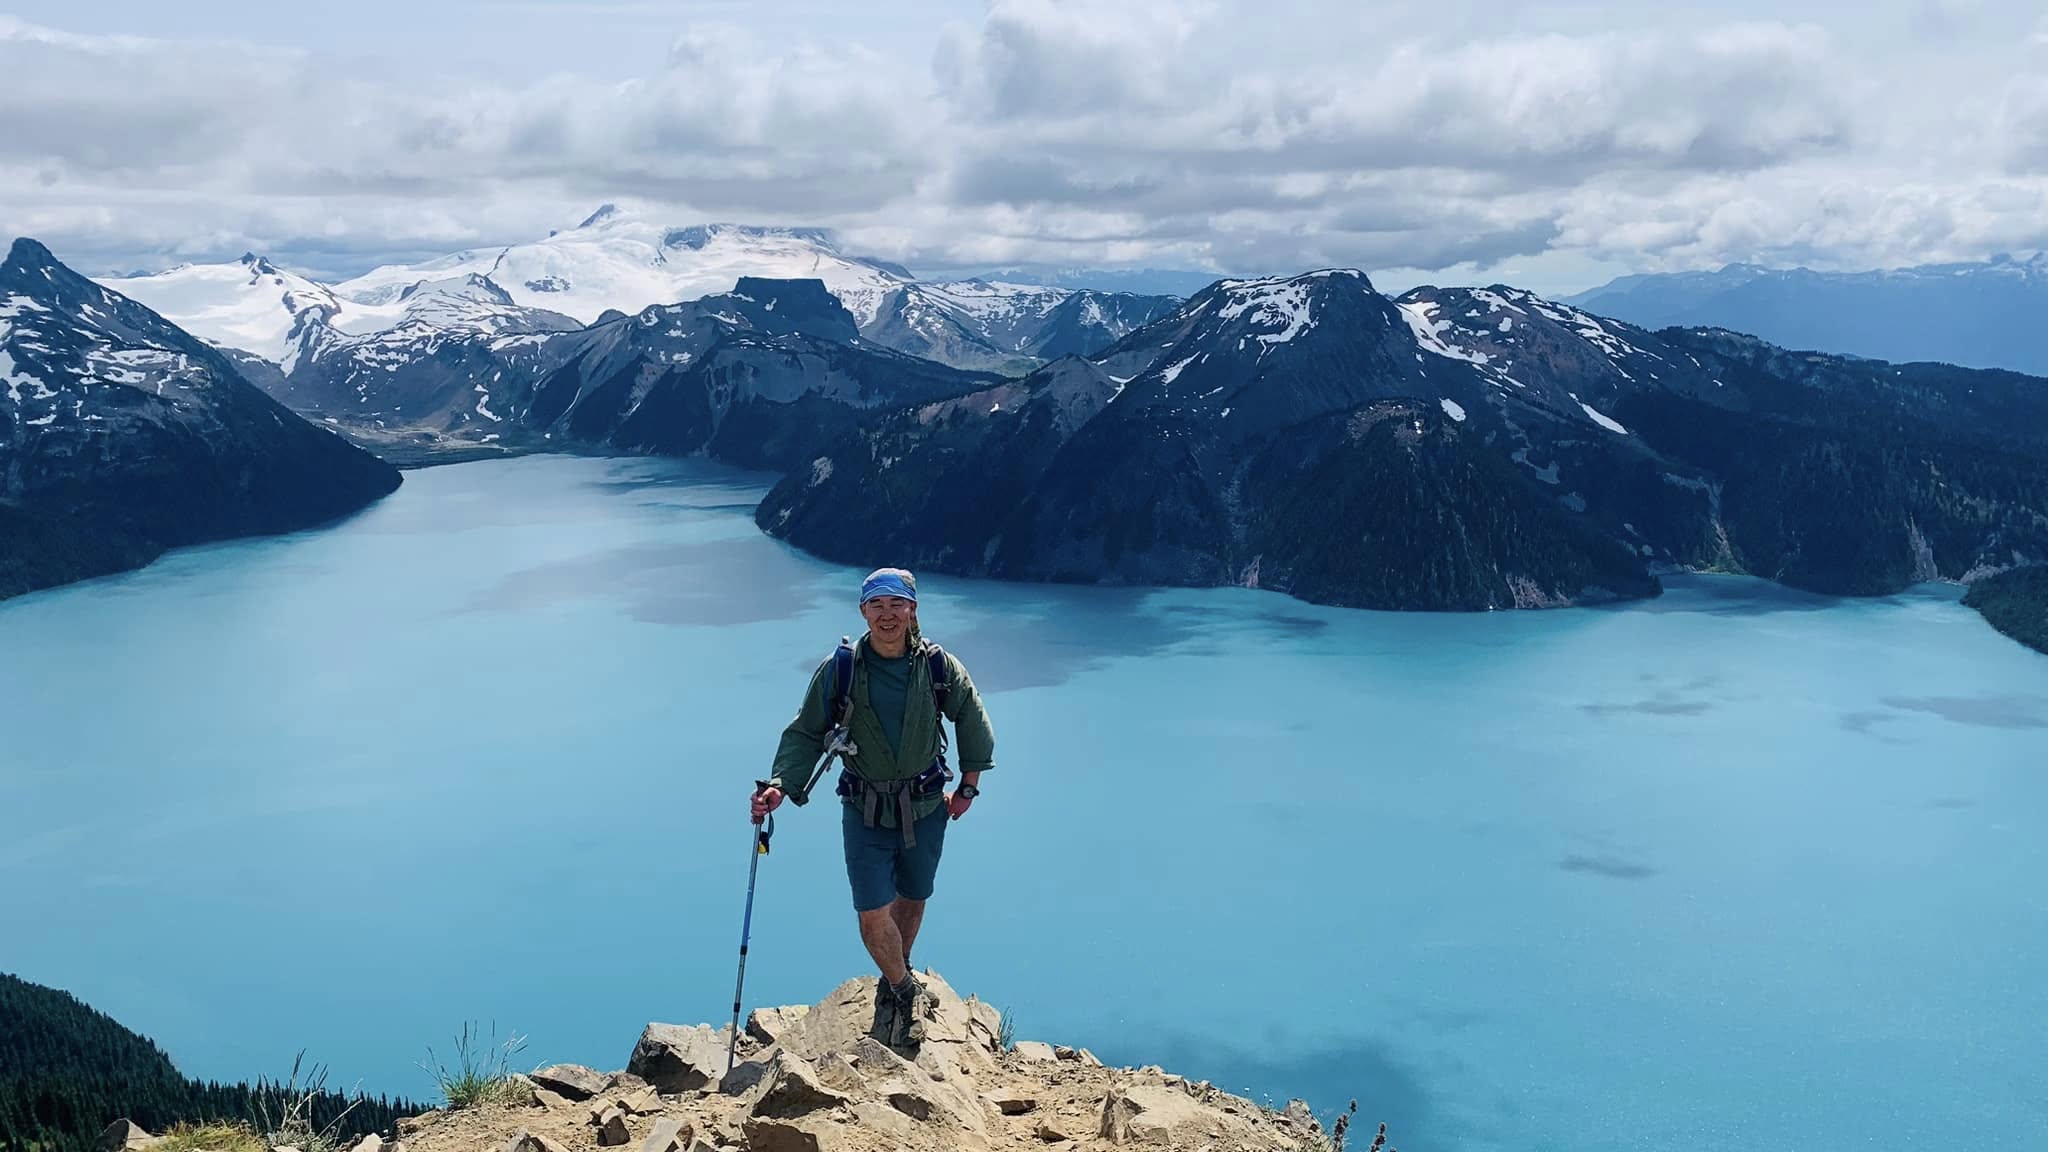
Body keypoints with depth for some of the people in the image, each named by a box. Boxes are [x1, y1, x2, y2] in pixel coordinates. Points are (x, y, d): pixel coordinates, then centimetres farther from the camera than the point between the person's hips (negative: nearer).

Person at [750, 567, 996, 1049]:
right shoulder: (838, 670, -12)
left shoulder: (939, 666, -9)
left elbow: (973, 723, 7)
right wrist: (779, 785, -18)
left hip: (925, 808, 1)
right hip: (865, 812, -1)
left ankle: (895, 983, 42)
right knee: (873, 916, -7)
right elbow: (805, 734, -3)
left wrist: (968, 787, 10)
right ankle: (907, 991, 19)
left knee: (912, 899, 17)